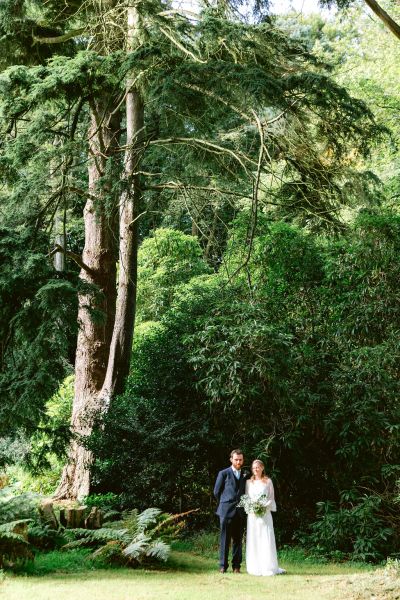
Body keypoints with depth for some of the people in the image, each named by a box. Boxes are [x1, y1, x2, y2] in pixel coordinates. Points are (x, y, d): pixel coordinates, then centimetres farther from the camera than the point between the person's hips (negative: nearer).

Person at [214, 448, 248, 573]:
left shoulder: (245, 475, 14)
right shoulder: (223, 473, 3)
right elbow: (216, 492, 5)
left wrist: (244, 504, 9)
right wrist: (224, 504, 9)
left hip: (240, 512, 3)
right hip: (226, 511, -3)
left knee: (238, 540, 5)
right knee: (225, 540, -2)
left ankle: (236, 566, 10)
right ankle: (223, 566, 3)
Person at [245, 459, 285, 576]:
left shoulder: (268, 481, 7)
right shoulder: (249, 482, 12)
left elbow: (271, 498, 6)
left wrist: (264, 506, -11)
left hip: (265, 514, -2)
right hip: (252, 515, 2)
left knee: (266, 540, -6)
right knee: (253, 540, -1)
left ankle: (268, 567, -4)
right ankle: (255, 568, 3)